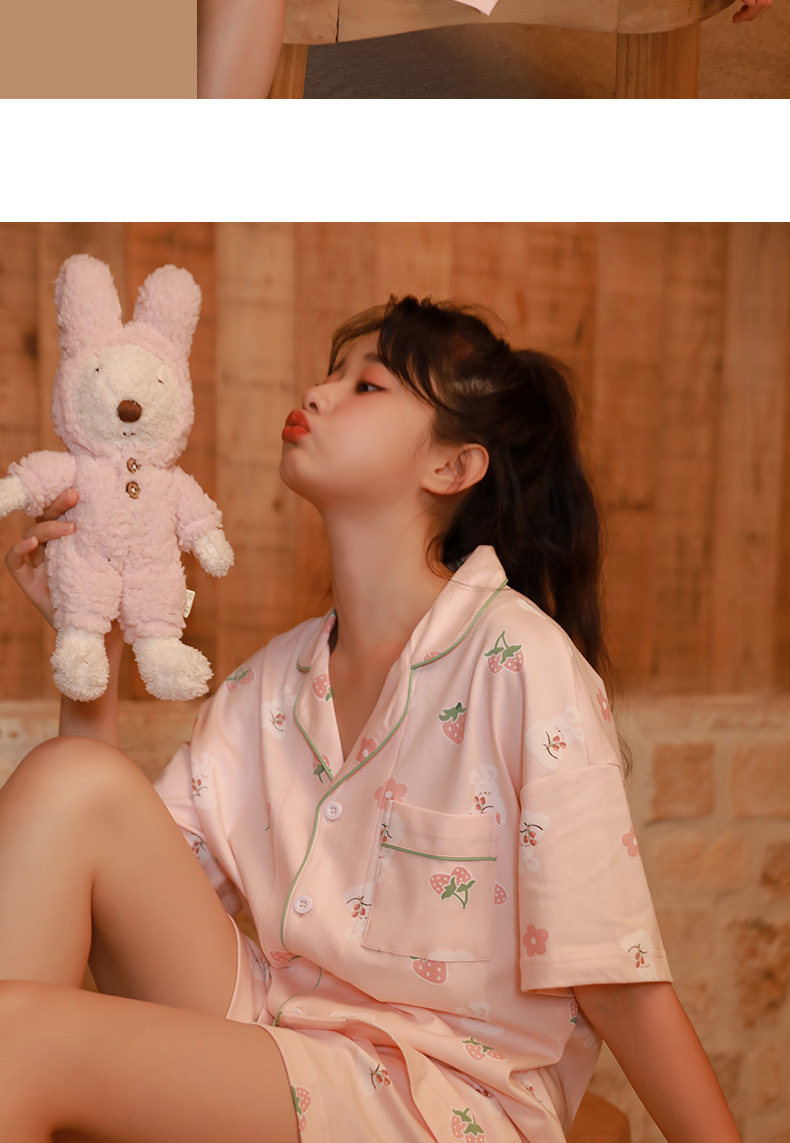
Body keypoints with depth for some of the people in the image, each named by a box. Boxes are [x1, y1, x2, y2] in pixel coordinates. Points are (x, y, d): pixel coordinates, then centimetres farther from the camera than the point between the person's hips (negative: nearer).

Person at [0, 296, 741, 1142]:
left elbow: (615, 979, -12)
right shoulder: (271, 681, 6)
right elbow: (122, 865, 3)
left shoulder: (521, 660, -15)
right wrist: (90, 640, -1)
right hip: (282, 1057, 6)